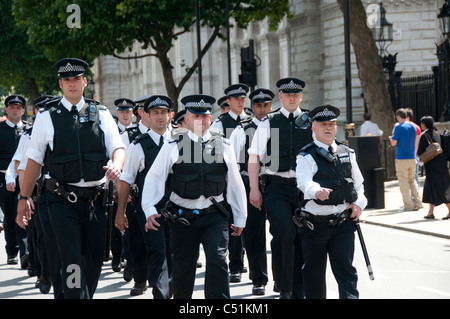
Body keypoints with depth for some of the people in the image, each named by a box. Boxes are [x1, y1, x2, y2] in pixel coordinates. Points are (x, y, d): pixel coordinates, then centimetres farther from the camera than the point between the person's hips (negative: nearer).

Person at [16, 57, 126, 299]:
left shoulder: (101, 114, 8)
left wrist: (116, 166, -21)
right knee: (72, 261, -13)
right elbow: (34, 159, 4)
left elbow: (118, 147, 3)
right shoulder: (47, 116, 2)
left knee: (95, 259, 10)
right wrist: (24, 198, 2)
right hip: (63, 200, -3)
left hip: (95, 198, 3)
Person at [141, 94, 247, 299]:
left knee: (217, 261, -15)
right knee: (182, 267, 8)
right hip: (182, 218, 0)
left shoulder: (224, 147, 5)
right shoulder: (173, 147, 0)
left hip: (214, 216, 0)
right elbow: (153, 178, -1)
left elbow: (235, 184, 12)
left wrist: (240, 218, 17)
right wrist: (149, 210, -13)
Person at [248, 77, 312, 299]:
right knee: (284, 234, -18)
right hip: (277, 187, -2)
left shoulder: (311, 123, 10)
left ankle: (299, 290, 16)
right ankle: (284, 288, -6)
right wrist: (254, 189, -3)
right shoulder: (268, 124, 5)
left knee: (302, 239, 6)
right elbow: (254, 158, 4)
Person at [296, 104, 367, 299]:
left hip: (343, 222, 2)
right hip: (315, 223, -2)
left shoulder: (347, 153, 13)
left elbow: (358, 183, 21)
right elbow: (304, 182, -20)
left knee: (345, 268, -5)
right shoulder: (307, 156, -2)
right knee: (314, 272, 7)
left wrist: (359, 203, 2)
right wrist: (317, 191, -41)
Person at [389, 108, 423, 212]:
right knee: (412, 180, 16)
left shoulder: (399, 127, -12)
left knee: (403, 182, 0)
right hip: (412, 157, 6)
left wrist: (391, 138, 10)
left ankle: (409, 205, 0)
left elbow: (394, 143, -11)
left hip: (401, 158, -6)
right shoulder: (413, 127, 9)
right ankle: (418, 202, 9)